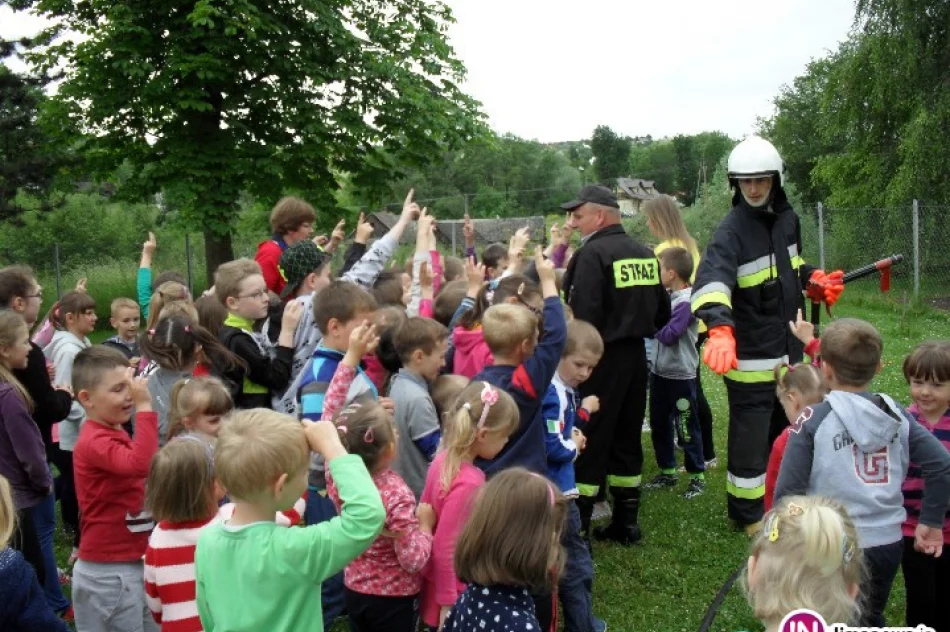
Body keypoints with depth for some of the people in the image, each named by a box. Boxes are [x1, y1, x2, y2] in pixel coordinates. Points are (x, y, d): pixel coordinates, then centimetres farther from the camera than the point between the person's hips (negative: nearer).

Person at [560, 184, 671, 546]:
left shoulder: (592, 253, -14)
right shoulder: (645, 254, 9)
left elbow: (582, 315, -22)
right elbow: (662, 312, 13)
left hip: (601, 357, -7)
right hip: (636, 355, 7)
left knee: (588, 442, -1)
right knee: (627, 440, 15)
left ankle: (577, 527, 3)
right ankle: (626, 522, 23)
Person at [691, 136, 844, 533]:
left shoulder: (787, 218, 5)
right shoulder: (732, 231, -19)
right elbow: (712, 281, -37)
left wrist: (815, 281, 5)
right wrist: (720, 329, -54)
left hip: (788, 348, 8)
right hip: (750, 355, -8)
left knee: (785, 427, 21)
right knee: (751, 434, 1)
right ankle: (748, 512, 20)